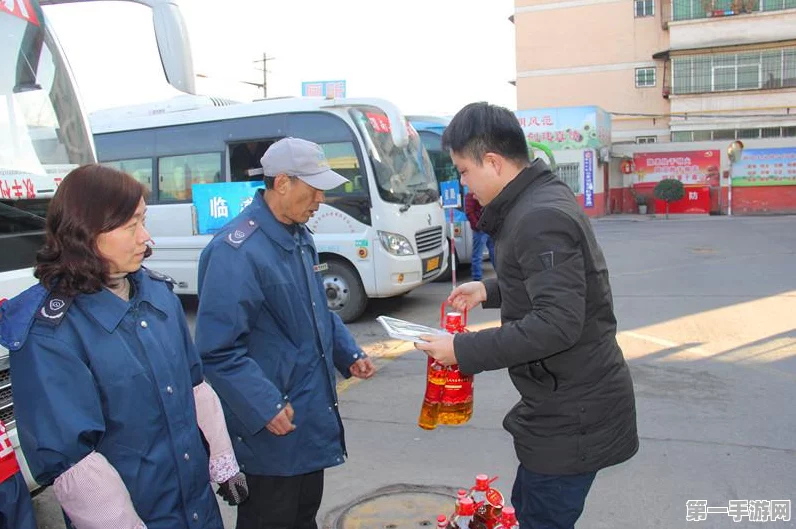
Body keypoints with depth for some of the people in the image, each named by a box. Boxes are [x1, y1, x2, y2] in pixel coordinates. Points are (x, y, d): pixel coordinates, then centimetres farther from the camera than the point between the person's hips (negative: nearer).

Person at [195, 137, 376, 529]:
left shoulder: (299, 237, 7)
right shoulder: (236, 250, -23)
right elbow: (219, 348, -23)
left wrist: (348, 353, 9)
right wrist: (265, 407, -25)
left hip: (312, 414, 8)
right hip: (271, 427, -8)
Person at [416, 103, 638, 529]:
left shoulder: (541, 218, -24)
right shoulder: (540, 201, 8)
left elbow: (557, 323, -30)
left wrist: (464, 350, -25)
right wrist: (490, 290, 16)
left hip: (572, 414, -10)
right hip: (569, 402, 10)